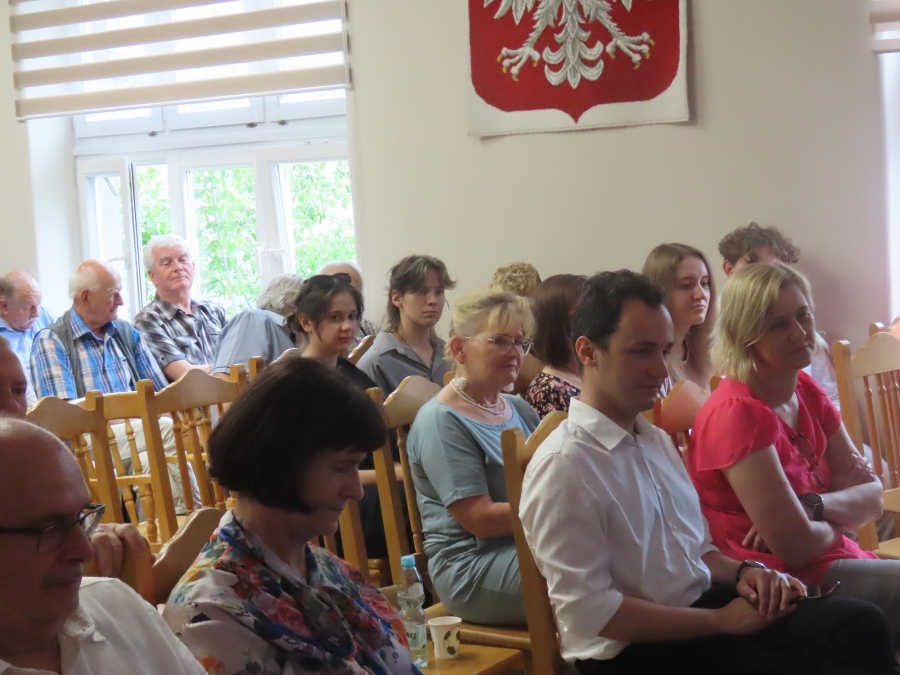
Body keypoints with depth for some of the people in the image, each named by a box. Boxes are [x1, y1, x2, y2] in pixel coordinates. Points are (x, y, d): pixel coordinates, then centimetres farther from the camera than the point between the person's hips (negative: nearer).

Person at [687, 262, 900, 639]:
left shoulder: (807, 392, 7)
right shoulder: (738, 412, -20)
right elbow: (796, 546, -22)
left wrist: (814, 506, -16)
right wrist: (839, 518, -1)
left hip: (834, 562, 8)